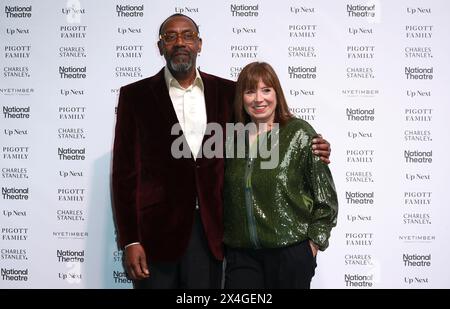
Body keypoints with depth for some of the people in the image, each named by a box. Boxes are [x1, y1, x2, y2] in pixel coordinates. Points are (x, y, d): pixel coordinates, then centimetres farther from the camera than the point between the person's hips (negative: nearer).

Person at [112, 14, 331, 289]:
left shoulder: (226, 91, 6)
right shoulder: (135, 95, 0)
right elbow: (126, 170, -2)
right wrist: (130, 241, -8)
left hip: (209, 230, 2)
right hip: (155, 230, -1)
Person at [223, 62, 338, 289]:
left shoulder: (299, 133, -5)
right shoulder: (233, 137, 6)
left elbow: (325, 195, -2)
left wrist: (314, 241, -3)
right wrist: (225, 240, 12)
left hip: (291, 251, -3)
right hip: (241, 253, 3)